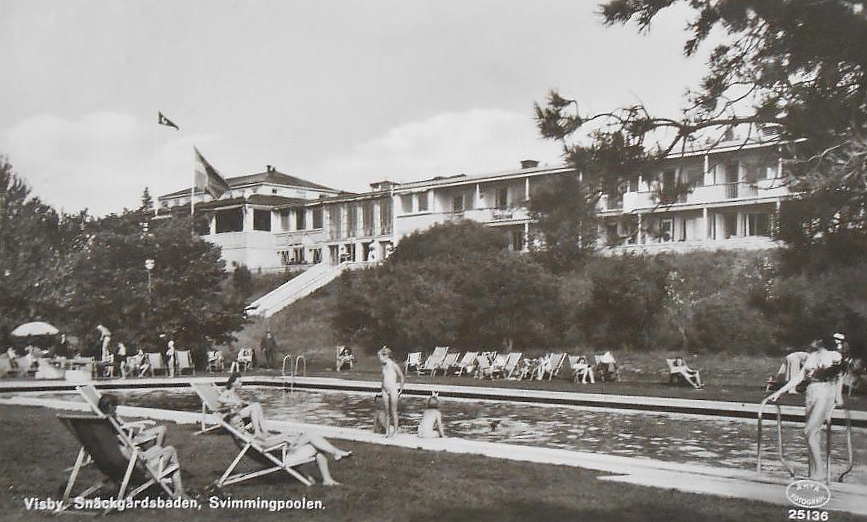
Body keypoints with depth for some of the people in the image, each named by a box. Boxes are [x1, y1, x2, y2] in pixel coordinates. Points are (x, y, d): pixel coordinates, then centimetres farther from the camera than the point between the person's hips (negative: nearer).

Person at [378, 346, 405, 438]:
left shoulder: (394, 365, -11)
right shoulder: (383, 366, 5)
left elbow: (402, 377, -7)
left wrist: (400, 389, -5)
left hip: (393, 390, -6)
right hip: (385, 390, 6)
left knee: (393, 411, -2)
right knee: (387, 412, 7)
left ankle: (395, 431, 5)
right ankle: (387, 431, 12)